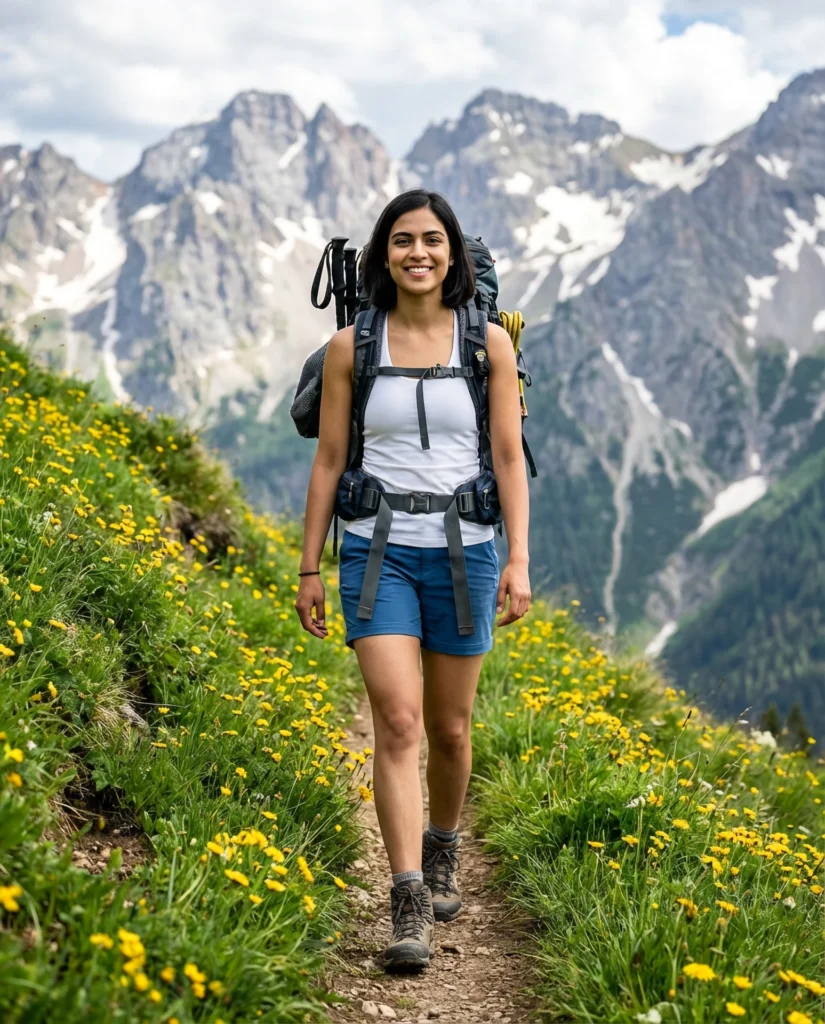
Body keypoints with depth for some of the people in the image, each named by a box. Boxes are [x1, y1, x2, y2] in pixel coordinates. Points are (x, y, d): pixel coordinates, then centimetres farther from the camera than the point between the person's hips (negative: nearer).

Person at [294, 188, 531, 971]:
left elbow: (509, 457, -1)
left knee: (449, 728, 12)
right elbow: (328, 460, 4)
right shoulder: (350, 347, 0)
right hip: (377, 553, -1)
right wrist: (309, 568, 4)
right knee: (398, 722, -13)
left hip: (462, 553, 1)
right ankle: (410, 906, -10)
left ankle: (442, 850, 39)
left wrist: (519, 560, -8)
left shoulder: (489, 342, 0)